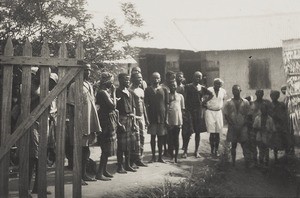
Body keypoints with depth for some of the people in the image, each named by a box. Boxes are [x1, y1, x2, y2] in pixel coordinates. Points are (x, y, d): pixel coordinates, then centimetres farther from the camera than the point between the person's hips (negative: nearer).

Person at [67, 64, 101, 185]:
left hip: (90, 123, 8)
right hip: (80, 123, -7)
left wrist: (95, 125, 16)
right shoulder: (74, 86, -8)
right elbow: (71, 106, -10)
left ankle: (84, 174, 24)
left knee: (86, 150, 14)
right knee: (80, 149, -1)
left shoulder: (89, 86, 14)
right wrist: (73, 124, -16)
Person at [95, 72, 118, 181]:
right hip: (107, 122, -10)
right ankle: (99, 173, -4)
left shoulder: (105, 91, 14)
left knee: (107, 149, 15)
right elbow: (113, 105, -21)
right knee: (106, 149, -8)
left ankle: (104, 170, 24)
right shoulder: (103, 92, -16)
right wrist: (113, 93, -13)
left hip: (109, 122, 10)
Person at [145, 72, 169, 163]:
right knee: (153, 136, 3)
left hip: (162, 116, 1)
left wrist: (166, 117, 0)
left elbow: (167, 105, 7)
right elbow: (146, 104, 0)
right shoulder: (148, 90, 3)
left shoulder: (164, 90, 7)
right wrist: (147, 117, -8)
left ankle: (160, 156, 14)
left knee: (161, 137, 6)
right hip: (152, 116, -1)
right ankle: (153, 156, 12)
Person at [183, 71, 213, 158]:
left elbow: (211, 94, 22)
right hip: (189, 111, -3)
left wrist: (204, 101, 11)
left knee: (198, 132, 6)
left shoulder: (202, 88, 9)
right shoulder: (188, 87, 0)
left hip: (199, 111, 3)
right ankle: (185, 151, 5)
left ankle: (196, 151, 14)